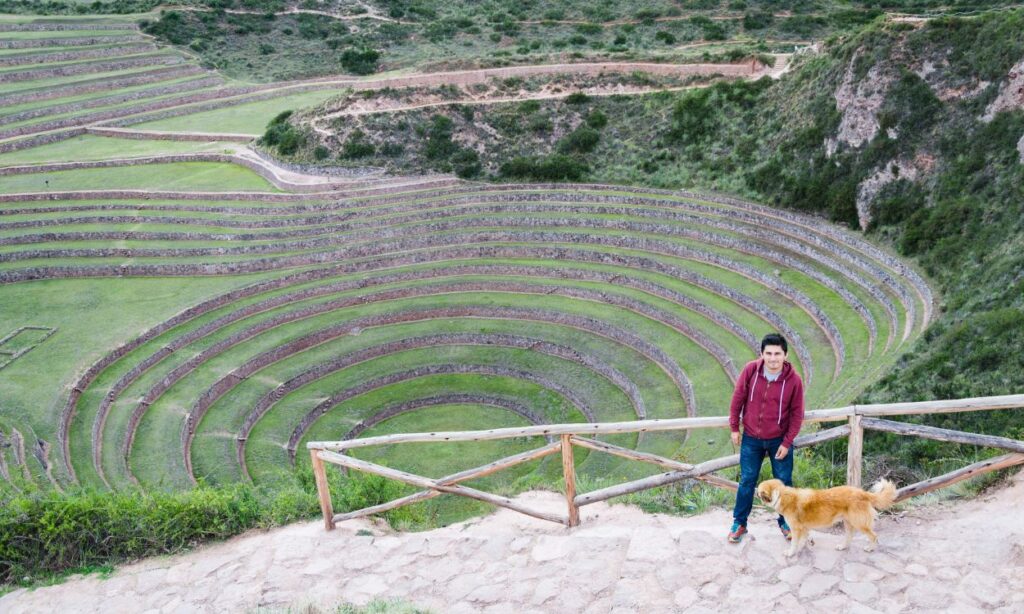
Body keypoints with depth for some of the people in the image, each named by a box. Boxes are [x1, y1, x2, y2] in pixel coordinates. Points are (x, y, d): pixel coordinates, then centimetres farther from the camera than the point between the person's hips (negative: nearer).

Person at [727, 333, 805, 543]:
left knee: (784, 482, 12)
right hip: (751, 438, 1)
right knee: (747, 481, 10)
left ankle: (786, 522, 33)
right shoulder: (750, 370, -16)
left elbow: (797, 414, -8)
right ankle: (739, 522, 25)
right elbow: (738, 399, -4)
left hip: (779, 440, -1)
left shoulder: (794, 380, -18)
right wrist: (734, 428, 0)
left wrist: (787, 443, -8)